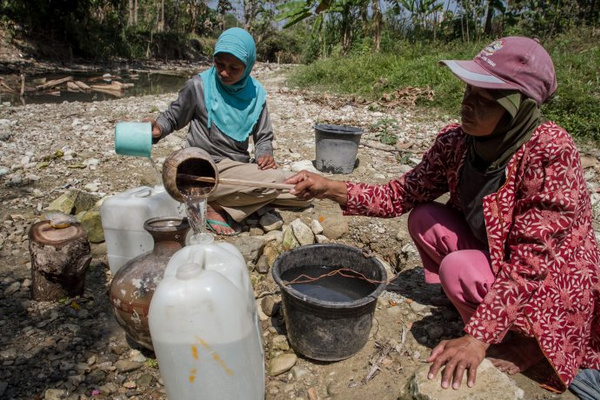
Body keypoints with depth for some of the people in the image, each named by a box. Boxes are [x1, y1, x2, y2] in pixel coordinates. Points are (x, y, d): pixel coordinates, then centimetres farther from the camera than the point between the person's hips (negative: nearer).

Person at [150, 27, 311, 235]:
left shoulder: (255, 93, 3)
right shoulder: (199, 86, -7)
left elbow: (264, 137, 9)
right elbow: (172, 117, 4)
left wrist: (265, 155, -13)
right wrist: (157, 129, -18)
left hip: (240, 168, 6)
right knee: (276, 181, -27)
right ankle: (215, 206, -12)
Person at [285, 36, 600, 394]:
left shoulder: (550, 153, -30)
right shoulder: (456, 140, -13)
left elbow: (530, 263, -30)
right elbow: (403, 194, -9)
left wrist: (478, 337, -31)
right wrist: (329, 188, -20)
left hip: (551, 283, -5)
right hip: (495, 257, 6)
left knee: (457, 268, -28)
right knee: (424, 218, -10)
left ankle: (524, 344, 1)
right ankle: (480, 305, 5)